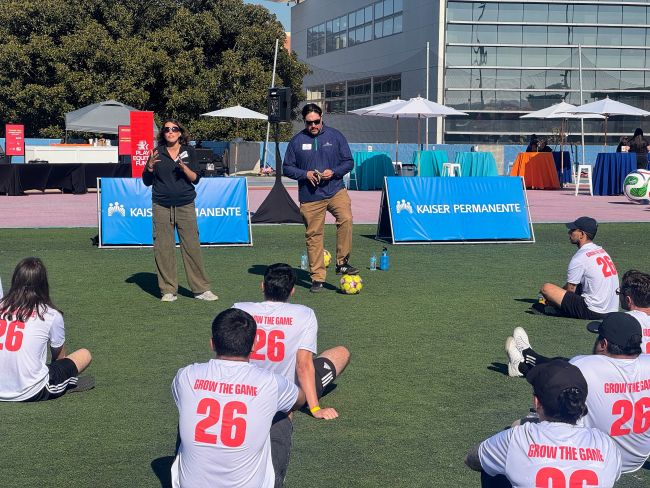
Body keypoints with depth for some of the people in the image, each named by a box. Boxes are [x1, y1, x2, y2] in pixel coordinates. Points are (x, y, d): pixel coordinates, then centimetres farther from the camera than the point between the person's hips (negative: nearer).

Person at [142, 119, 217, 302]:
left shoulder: (189, 151, 7)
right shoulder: (157, 153, 7)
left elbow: (196, 179, 2)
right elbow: (147, 181, 9)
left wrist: (184, 167, -15)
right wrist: (150, 166, -10)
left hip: (185, 206, -1)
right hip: (161, 207, 1)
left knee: (192, 246, -3)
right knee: (163, 248, -1)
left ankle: (201, 289, 5)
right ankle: (168, 291, 9)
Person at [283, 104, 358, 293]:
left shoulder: (335, 136, 4)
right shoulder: (297, 141, 4)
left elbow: (348, 162, 7)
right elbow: (287, 168, 8)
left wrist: (334, 172, -11)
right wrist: (305, 174, -9)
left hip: (335, 190, 0)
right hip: (310, 197, 1)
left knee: (346, 218, -26)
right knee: (313, 235, 2)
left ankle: (342, 263, -14)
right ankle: (317, 277, 11)